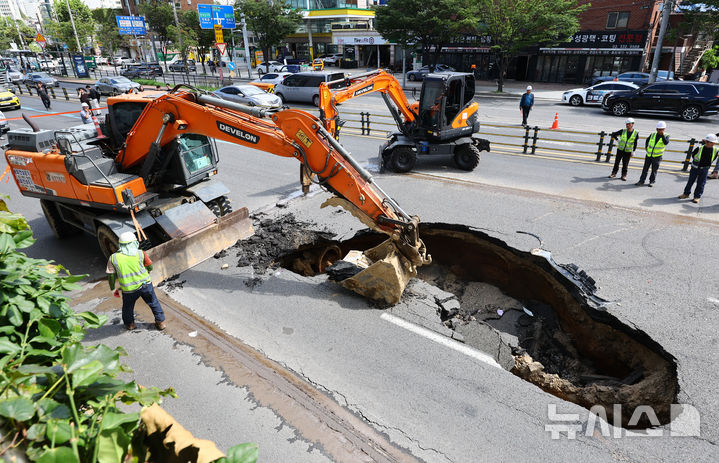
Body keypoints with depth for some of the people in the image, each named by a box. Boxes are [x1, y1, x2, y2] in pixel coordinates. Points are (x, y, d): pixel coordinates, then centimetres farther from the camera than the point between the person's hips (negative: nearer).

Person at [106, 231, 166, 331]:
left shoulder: (113, 258, -5)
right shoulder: (140, 253, -9)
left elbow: (111, 277, -1)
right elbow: (150, 268, 0)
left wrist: (113, 289, 13)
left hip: (128, 290, 1)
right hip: (146, 285, 0)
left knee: (128, 307, 27)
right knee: (154, 303, 19)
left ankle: (129, 324, 44)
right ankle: (160, 322, 25)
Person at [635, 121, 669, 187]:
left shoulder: (666, 136, -5)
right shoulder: (653, 135, 3)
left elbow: (666, 143, -26)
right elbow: (647, 140, 24)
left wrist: (662, 134, -26)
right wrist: (646, 147, 14)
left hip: (657, 156, -3)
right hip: (649, 155, 3)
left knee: (654, 170, 6)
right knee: (645, 169, 5)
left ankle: (652, 181, 18)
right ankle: (641, 181, 11)